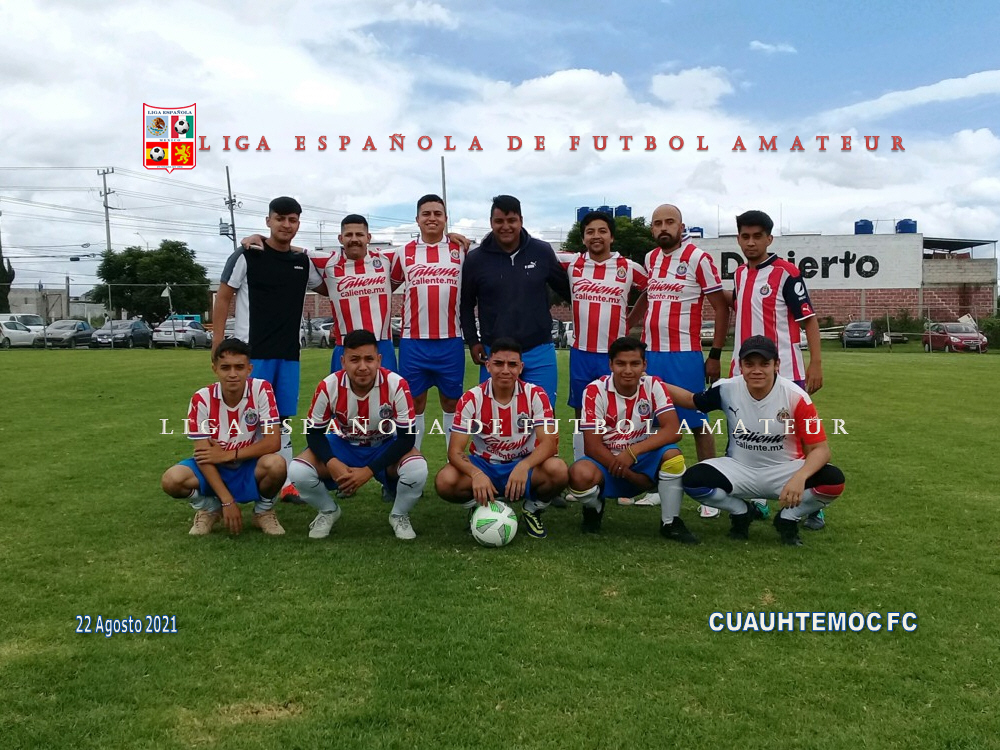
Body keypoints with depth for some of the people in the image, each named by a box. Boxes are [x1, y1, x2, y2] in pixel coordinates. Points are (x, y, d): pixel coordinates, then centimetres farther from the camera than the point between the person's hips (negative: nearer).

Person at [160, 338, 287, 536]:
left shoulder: (261, 390, -17)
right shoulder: (202, 399, -15)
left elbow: (273, 442, -20)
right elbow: (203, 454, -16)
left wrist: (228, 454, -20)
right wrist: (227, 501, -23)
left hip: (251, 468, -1)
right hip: (214, 470, 1)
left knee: (275, 464, -35)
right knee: (171, 480, -26)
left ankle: (264, 509, -1)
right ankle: (208, 508, 8)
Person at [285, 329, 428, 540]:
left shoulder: (396, 385, -28)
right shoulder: (328, 387, -23)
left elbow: (406, 437, -22)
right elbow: (314, 432, -10)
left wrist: (369, 471, -29)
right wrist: (332, 463, -29)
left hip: (385, 447, -1)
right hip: (343, 445, 2)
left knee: (417, 470, -33)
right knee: (298, 471, -24)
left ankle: (399, 516, 1)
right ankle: (328, 511, 10)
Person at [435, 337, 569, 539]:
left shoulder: (535, 395, -12)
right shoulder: (471, 399, -12)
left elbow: (549, 441, -19)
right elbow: (455, 450, -15)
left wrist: (524, 467, -40)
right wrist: (476, 474, -37)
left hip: (524, 465, 0)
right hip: (484, 465, 0)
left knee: (558, 471, -32)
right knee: (445, 481, -30)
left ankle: (533, 510, 2)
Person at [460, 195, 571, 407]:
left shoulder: (543, 252, 0)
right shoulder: (475, 259, -2)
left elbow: (566, 290, 12)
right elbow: (466, 303, 8)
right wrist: (472, 341, 2)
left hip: (539, 353, 1)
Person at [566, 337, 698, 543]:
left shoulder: (654, 386, -8)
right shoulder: (595, 391, -15)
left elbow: (673, 430, -18)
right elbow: (592, 446, -17)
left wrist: (632, 452, -29)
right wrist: (630, 475, -21)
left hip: (641, 460, 2)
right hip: (605, 462, -1)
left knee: (673, 455, -29)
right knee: (580, 474, -35)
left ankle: (670, 523, -8)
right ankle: (594, 510, 3)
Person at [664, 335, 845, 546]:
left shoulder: (796, 397, -20)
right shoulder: (726, 389, -13)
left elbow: (820, 448, -19)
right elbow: (692, 400, 8)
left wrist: (800, 477, -40)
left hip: (783, 471, -1)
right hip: (739, 470, 1)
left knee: (834, 481, -29)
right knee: (692, 481, -26)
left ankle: (788, 518, 3)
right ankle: (742, 511, 6)